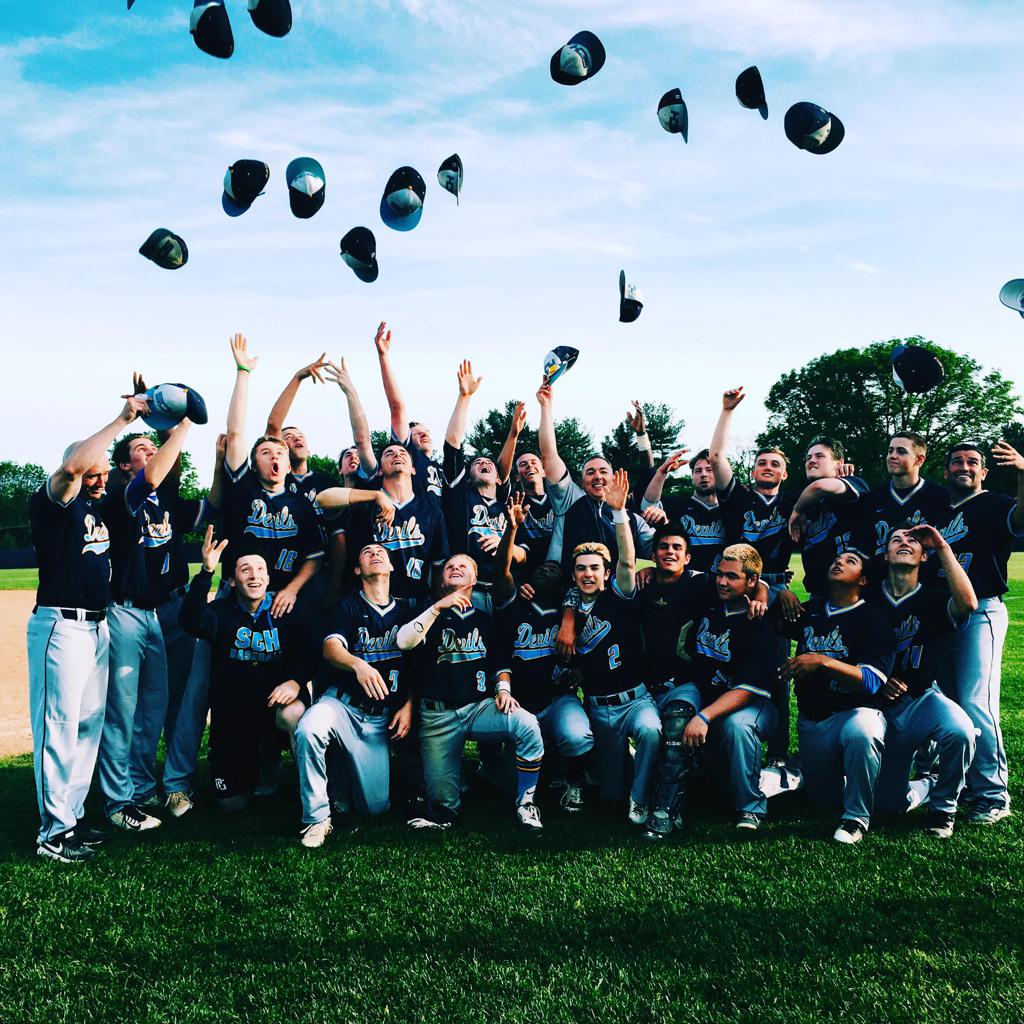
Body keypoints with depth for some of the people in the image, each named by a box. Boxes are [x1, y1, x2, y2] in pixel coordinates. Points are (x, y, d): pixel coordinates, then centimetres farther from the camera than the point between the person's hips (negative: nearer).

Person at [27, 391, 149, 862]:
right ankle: (53, 832, 2)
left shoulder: (100, 505, 13)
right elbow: (72, 465, -28)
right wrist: (123, 420, -24)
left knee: (89, 724, 12)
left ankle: (71, 818, 22)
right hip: (61, 625, -9)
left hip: (97, 626, 9)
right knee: (59, 726, -5)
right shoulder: (52, 503, -9)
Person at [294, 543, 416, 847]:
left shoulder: (407, 609, 13)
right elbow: (331, 647, -13)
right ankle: (316, 818, -18)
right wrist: (357, 664, -35)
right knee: (308, 730, -38)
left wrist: (408, 706, 0)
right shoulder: (348, 606, 5)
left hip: (380, 718, 3)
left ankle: (342, 774, 29)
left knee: (376, 805, -3)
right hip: (342, 703, -2)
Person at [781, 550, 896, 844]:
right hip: (810, 719, 5)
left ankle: (857, 817, -20)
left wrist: (823, 662, -31)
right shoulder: (810, 610, 9)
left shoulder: (873, 620, -6)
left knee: (860, 733, -40)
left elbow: (871, 682, -17)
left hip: (856, 711, -5)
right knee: (824, 796, 9)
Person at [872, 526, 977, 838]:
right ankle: (929, 785, 34)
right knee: (890, 802, -2)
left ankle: (943, 806, -8)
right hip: (883, 705, 2)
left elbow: (968, 603, -24)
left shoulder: (932, 599, 0)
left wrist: (943, 548, -18)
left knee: (960, 732, -36)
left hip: (923, 699, -1)